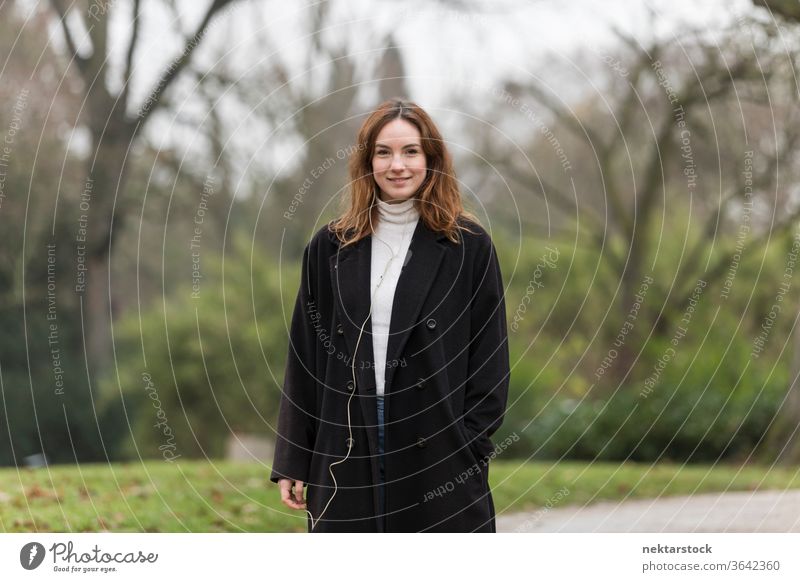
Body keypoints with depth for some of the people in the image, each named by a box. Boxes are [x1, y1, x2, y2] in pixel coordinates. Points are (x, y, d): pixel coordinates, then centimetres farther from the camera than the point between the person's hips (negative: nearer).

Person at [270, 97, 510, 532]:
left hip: (439, 451, -2)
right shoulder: (330, 246, 9)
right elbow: (303, 357, 10)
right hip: (347, 454, 2)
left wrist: (472, 446, -7)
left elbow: (490, 355, 1)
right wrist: (291, 461, 7)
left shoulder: (469, 246, 2)